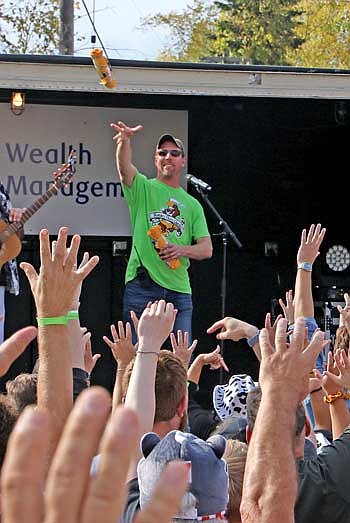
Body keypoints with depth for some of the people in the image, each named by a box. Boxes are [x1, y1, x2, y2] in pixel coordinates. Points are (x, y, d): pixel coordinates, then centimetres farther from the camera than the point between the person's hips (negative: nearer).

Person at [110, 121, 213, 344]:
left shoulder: (192, 205, 18)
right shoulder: (143, 188, 9)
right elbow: (124, 166, -14)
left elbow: (207, 249, 11)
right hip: (142, 285, -3)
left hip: (179, 288, 3)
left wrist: (182, 250, -12)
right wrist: (125, 141, -36)